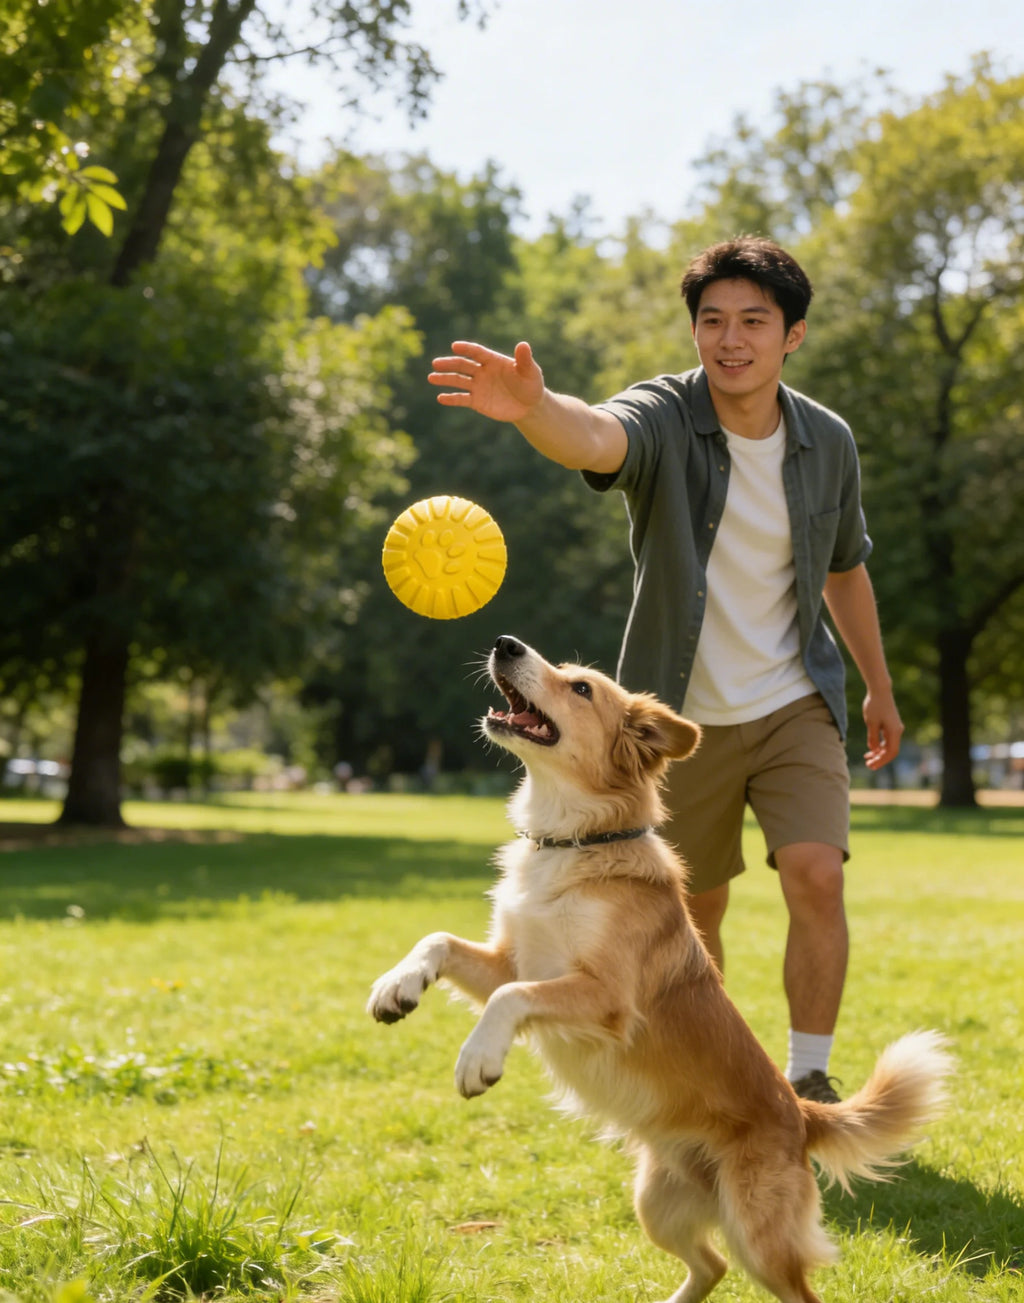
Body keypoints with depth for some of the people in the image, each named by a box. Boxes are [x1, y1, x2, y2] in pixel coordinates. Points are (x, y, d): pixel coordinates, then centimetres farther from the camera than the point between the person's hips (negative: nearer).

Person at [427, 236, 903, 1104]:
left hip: (795, 707, 1)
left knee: (817, 879, -16)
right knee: (695, 909, 11)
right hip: (683, 717, -1)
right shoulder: (665, 418, -17)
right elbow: (596, 437, -42)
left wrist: (880, 687, 20)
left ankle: (810, 1081, 1)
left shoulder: (828, 443, -5)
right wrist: (533, 406, -66)